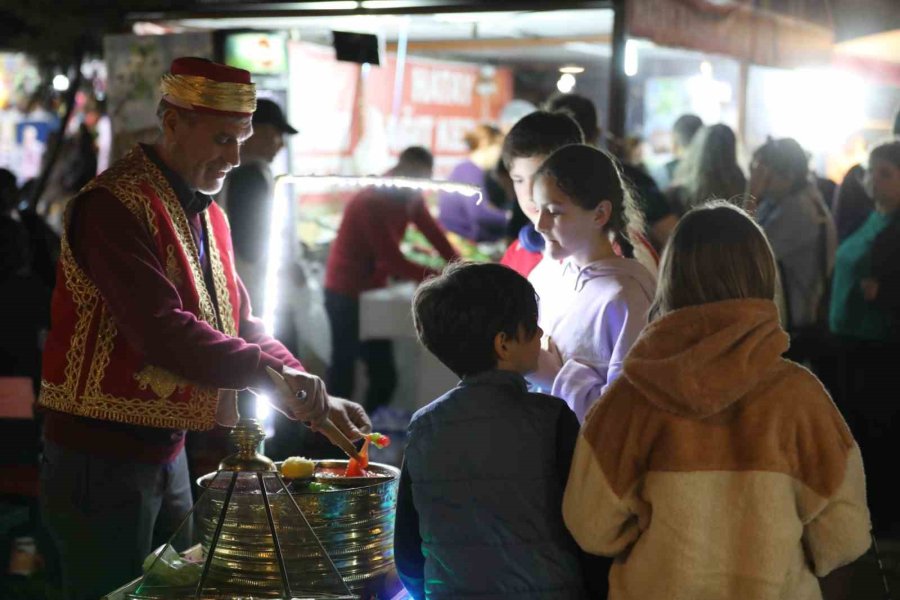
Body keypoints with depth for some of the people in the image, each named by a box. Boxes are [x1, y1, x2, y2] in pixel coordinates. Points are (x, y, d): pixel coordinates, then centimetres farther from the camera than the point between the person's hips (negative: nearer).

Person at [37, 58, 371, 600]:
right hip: (101, 455, -9)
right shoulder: (114, 206, -18)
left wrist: (315, 399, 2)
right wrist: (268, 371, -32)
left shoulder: (207, 213, 13)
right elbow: (160, 331, -29)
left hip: (168, 449, 9)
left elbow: (239, 323, 14)